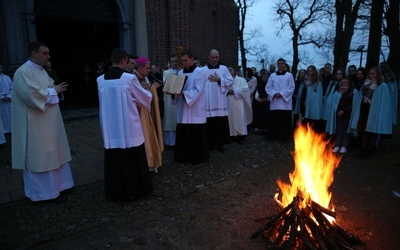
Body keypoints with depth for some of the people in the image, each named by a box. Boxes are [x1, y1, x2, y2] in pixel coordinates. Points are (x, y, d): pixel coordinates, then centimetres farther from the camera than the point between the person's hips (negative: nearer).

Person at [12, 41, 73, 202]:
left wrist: (55, 89, -3)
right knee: (40, 157, 2)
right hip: (36, 125, -10)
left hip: (47, 123, 10)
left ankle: (53, 185, 31)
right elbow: (33, 96, -27)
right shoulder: (24, 72, -17)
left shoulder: (41, 70, 12)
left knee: (50, 155, 17)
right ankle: (43, 191, 15)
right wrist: (54, 91, -15)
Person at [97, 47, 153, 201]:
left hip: (110, 129, 4)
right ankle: (135, 189, 23)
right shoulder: (130, 78, -11)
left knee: (114, 159, 12)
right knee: (133, 159, 10)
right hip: (130, 127, -3)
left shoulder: (100, 80, 1)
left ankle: (116, 192, 23)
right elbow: (145, 97, 2)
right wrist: (149, 92, 27)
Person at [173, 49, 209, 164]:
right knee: (183, 133, 6)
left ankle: (198, 156, 13)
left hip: (195, 110, -5)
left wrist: (183, 93, -23)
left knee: (196, 134, 0)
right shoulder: (180, 72, 12)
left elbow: (198, 91, -14)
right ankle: (184, 155, 18)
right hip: (183, 109, 5)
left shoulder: (199, 72, -5)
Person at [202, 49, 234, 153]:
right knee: (210, 124, 0)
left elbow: (231, 81, 1)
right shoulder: (203, 70, 7)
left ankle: (220, 144, 12)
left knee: (221, 123, 2)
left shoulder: (224, 68, 9)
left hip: (220, 102, 1)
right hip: (208, 102, -1)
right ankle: (210, 144, 12)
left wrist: (219, 80, -9)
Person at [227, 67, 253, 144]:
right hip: (229, 104, 3)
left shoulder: (241, 80, 6)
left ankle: (241, 135, -3)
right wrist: (227, 92, -12)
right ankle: (232, 134, 10)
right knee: (231, 119, 3)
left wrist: (234, 91, -12)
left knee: (240, 119, -6)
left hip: (238, 103, -3)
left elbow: (245, 88, -9)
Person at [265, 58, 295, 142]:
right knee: (274, 119, 3)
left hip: (285, 102, -2)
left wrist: (281, 94, -13)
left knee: (284, 120, -2)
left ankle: (284, 137, 6)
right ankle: (274, 135, 13)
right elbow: (268, 87, 7)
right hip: (274, 102, 2)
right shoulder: (272, 75, 11)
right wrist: (275, 93, -11)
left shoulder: (289, 75, 5)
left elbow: (291, 87, -3)